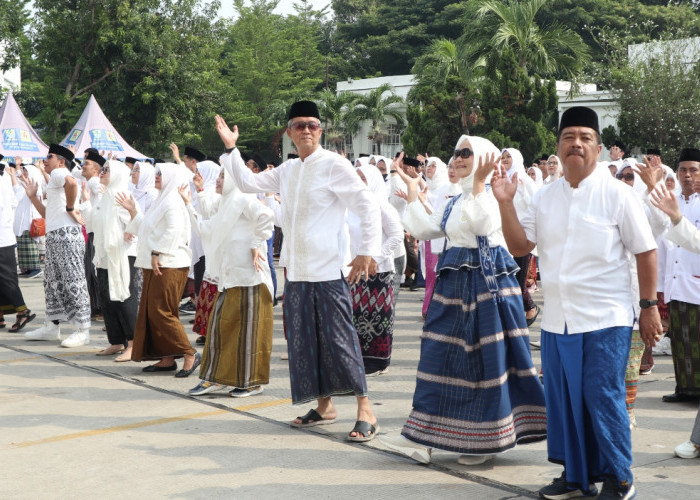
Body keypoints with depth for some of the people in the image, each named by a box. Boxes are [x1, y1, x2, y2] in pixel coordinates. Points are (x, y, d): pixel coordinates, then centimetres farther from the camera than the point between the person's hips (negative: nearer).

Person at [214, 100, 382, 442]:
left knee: (339, 337, -8)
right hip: (296, 271, 7)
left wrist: (367, 252, -15)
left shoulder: (333, 165, -7)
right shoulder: (287, 171, 15)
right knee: (305, 339, 10)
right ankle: (324, 406, 22)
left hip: (329, 269, -7)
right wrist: (231, 149, 17)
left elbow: (368, 207, -10)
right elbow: (248, 182, 24)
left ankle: (365, 412, -2)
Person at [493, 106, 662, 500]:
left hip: (606, 319, -5)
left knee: (603, 399, -3)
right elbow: (519, 246, 7)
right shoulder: (545, 197, 9)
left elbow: (646, 251, -2)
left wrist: (649, 306, -4)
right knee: (563, 400, 10)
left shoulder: (616, 193, -5)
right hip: (557, 318, 5)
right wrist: (505, 203, -5)